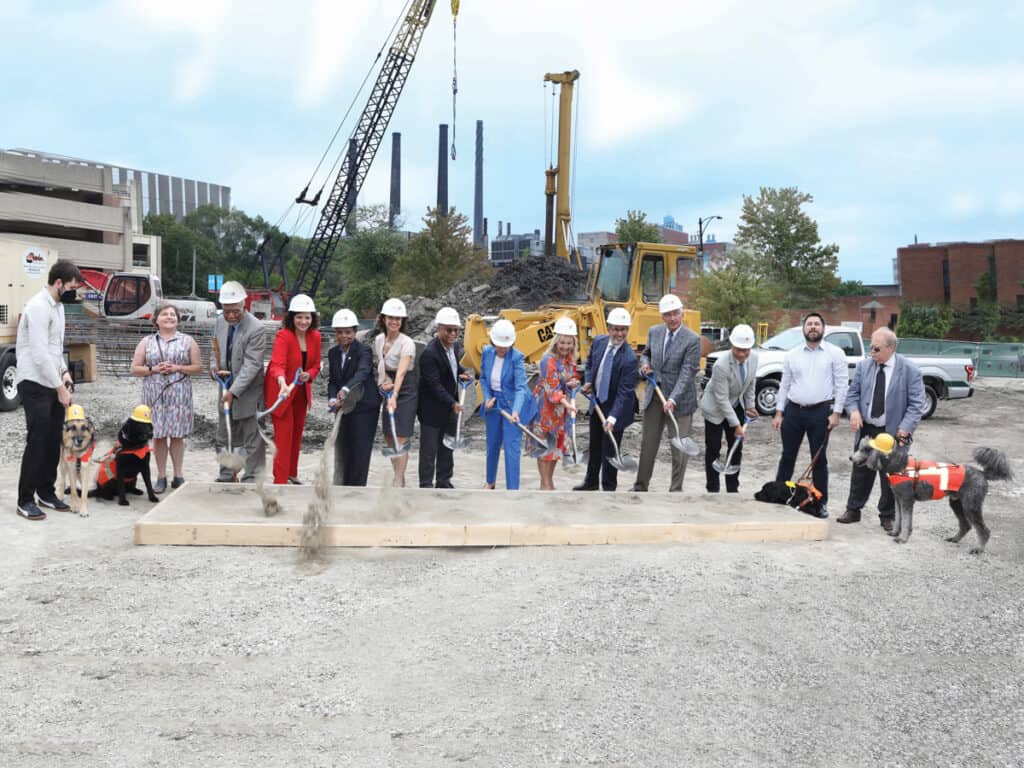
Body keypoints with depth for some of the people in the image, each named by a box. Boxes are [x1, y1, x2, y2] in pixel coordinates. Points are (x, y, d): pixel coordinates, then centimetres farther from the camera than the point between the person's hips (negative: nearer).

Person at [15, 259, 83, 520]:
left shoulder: (58, 305, 13)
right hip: (35, 384, -9)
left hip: (53, 383, 9)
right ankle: (25, 501, 1)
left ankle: (46, 492, 21)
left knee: (53, 441, 11)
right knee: (37, 442, -6)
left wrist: (64, 371, 6)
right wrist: (60, 387, -18)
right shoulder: (38, 307, -17)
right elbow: (40, 354, -21)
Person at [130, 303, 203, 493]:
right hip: (155, 394, 1)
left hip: (179, 393, -1)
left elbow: (198, 367, 5)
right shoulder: (146, 342, 10)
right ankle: (161, 477, 10)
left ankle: (178, 475, 10)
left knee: (177, 435, 1)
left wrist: (178, 368, -10)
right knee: (158, 435, 2)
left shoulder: (187, 341, 8)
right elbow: (135, 369, 8)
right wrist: (154, 369, -9)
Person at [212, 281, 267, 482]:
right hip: (226, 388, 7)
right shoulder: (220, 322, 3)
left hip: (247, 392, -7)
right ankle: (226, 477, 27)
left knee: (252, 439, 2)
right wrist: (215, 366, -3)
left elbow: (251, 365, -23)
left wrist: (234, 391, -27)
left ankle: (251, 479, 11)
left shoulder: (257, 329, -20)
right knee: (223, 439, 15)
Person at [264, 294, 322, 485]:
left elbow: (316, 365, 5)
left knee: (297, 433, 16)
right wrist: (283, 383, -55)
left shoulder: (315, 337, -3)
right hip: (282, 391, -6)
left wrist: (308, 375, -18)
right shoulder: (283, 336, -23)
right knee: (284, 435, -7)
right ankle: (280, 480, -2)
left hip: (301, 392, 7)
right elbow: (277, 364, -36)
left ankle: (292, 475, 31)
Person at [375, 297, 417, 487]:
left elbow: (401, 372, -30)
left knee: (401, 439, -10)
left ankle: (398, 481, -5)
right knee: (389, 438, 10)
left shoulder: (407, 343, -18)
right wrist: (384, 381, -8)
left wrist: (394, 396, -42)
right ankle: (399, 479, 22)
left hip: (405, 393, -7)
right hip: (388, 392, 7)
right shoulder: (378, 340, 3)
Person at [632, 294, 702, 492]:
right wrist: (645, 364, -4)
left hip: (680, 399, -5)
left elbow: (687, 372, -19)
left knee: (679, 446, 4)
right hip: (654, 396, 5)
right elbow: (646, 353, 20)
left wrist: (673, 400, -27)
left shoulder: (692, 339, -14)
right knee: (648, 444, 11)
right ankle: (640, 485, 22)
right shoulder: (654, 332, 3)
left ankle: (676, 489, 14)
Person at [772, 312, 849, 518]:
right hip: (793, 410, 2)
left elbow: (841, 385, -3)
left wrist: (836, 413, -9)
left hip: (820, 412, -2)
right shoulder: (792, 355, 9)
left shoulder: (835, 353, 0)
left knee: (819, 459, 6)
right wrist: (779, 413, 6)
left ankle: (821, 503, 13)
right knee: (787, 456, 8)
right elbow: (784, 385, 10)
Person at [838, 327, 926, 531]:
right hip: (866, 429, 3)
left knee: (890, 476, 6)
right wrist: (854, 411, -13)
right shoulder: (864, 365, 2)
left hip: (893, 432, -3)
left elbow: (917, 404, -8)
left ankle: (887, 516, 19)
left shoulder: (909, 370, -9)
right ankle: (853, 510, 24)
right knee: (860, 472, 12)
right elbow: (852, 393, 8)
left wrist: (905, 428, -18)